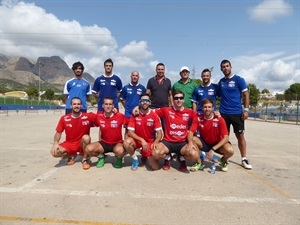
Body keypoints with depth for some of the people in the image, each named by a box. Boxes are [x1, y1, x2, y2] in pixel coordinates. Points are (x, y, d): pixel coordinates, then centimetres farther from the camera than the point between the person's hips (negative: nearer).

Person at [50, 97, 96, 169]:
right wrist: (55, 143, -17)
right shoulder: (64, 118, -6)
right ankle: (72, 155, 10)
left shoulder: (88, 116, -13)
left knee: (86, 137, -35)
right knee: (54, 152, -23)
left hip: (82, 144, -2)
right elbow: (58, 132, 1)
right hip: (69, 144, 2)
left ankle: (85, 159, -8)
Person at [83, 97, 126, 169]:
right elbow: (94, 125, 13)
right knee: (88, 149, -24)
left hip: (117, 143, -2)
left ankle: (119, 158, 3)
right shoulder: (99, 116, -8)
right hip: (104, 143, 3)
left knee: (120, 151, -38)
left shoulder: (120, 116, -16)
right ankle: (101, 156, 11)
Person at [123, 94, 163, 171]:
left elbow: (159, 133, -10)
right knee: (127, 142, -33)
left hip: (149, 141, 1)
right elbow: (130, 132, -14)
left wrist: (155, 142, -29)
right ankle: (135, 159, -3)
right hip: (137, 140, 0)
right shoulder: (135, 115, -10)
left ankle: (145, 155, 18)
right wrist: (142, 140, -26)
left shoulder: (154, 115, -10)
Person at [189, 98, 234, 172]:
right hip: (204, 143, 2)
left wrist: (213, 149, -32)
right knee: (193, 139, -27)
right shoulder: (198, 118, -14)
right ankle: (199, 163, -4)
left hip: (217, 144, -2)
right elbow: (191, 132, -18)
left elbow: (226, 138, -23)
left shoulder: (219, 119, -20)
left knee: (230, 150, -32)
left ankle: (224, 160, 8)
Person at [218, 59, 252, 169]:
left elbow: (245, 94, -3)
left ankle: (244, 159, 12)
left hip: (237, 113, -3)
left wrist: (246, 110, -10)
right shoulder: (221, 81, 10)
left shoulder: (239, 79, -2)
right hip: (223, 113, 3)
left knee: (240, 135, 2)